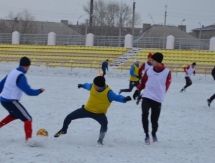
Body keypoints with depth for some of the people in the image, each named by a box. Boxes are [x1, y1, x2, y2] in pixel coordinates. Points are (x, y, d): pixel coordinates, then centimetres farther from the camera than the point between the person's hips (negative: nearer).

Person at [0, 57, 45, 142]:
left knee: (15, 115, 34)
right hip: (11, 101, -9)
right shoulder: (21, 77, -20)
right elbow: (29, 91, -22)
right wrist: (39, 91, -6)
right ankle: (28, 139, -17)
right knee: (28, 119, -6)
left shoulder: (12, 72, 6)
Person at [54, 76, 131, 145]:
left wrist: (124, 99, -58)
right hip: (87, 109, 5)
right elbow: (88, 86, 15)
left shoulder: (108, 92, -25)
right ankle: (63, 130, 37)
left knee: (104, 123, -37)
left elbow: (116, 97, -36)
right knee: (69, 117, 6)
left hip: (99, 113, -5)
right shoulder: (92, 87, -9)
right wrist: (82, 85, 38)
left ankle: (100, 139, -16)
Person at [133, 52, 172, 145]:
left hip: (157, 99, -2)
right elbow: (143, 81, 14)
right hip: (146, 96, 2)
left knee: (154, 119, 4)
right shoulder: (149, 70, 3)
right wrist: (138, 90, 4)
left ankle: (154, 133, 35)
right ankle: (147, 135, -4)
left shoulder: (166, 72, -6)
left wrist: (160, 93, 8)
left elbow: (166, 85, 5)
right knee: (145, 115, -18)